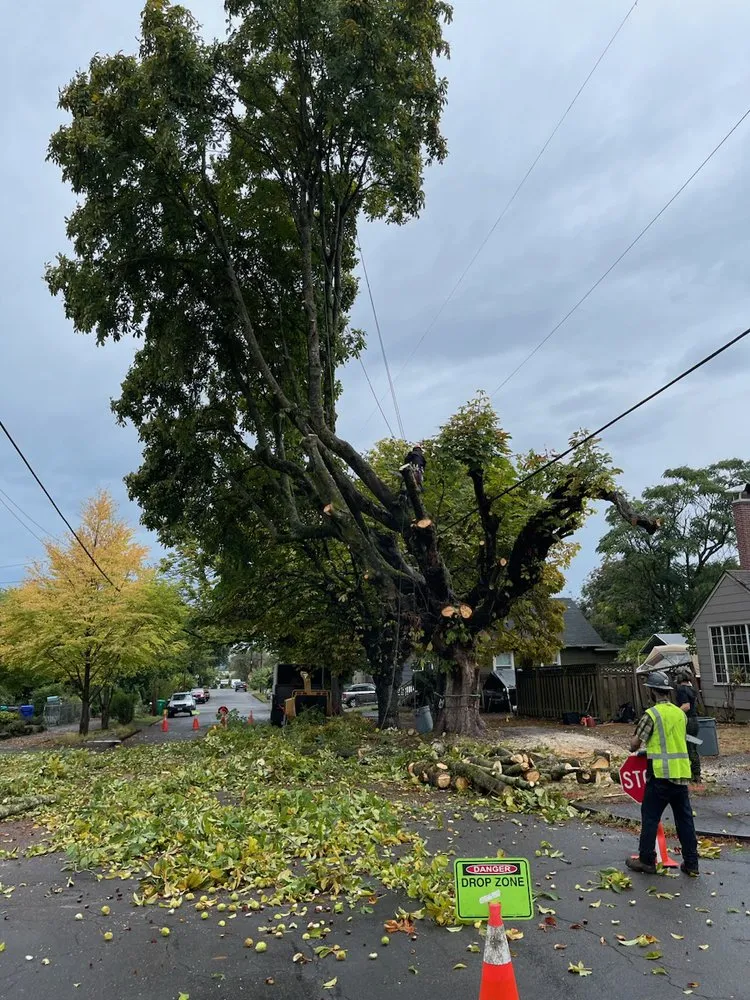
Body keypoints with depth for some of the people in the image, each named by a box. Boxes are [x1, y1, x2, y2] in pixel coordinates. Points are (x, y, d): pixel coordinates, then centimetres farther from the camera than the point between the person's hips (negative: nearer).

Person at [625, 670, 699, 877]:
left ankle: (646, 861, 12)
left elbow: (635, 744, -9)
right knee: (685, 819, 14)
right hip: (682, 773, 6)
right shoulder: (680, 713, 9)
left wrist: (636, 750, 14)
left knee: (650, 818, 5)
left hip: (661, 774, -6)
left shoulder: (652, 714, -11)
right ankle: (691, 864, 19)